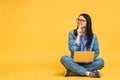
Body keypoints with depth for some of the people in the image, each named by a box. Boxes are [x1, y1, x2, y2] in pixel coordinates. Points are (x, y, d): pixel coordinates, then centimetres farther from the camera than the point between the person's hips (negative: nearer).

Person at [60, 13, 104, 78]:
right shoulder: (72, 33, -3)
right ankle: (88, 73, -31)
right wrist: (78, 35, -16)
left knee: (101, 61, -27)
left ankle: (72, 72, -27)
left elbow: (96, 52, 7)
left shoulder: (93, 36, 0)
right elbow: (72, 50, -13)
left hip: (88, 63, 1)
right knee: (64, 58, -30)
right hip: (75, 63, -1)